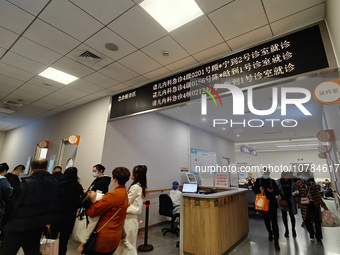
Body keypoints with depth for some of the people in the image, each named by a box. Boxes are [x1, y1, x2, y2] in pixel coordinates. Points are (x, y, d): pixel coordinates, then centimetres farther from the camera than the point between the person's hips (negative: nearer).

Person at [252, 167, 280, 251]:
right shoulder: (258, 180, -1)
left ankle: (276, 241, 2)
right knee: (266, 220, 17)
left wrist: (272, 191, -21)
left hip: (272, 204, -1)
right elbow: (254, 189, 0)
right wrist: (259, 189, -20)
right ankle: (270, 233, 43)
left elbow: (277, 192, 0)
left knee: (274, 221, -7)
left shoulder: (272, 181, -2)